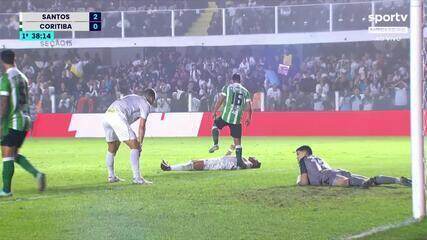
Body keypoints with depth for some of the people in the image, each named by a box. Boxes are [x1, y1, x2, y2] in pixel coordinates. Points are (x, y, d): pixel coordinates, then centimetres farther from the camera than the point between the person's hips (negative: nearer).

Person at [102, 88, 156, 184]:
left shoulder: (134, 97, 32)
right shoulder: (146, 105, 9)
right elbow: (142, 126, 2)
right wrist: (140, 143, 8)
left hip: (107, 115, 8)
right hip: (118, 117, -8)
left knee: (111, 149, 23)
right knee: (135, 147, -4)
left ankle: (111, 176, 31)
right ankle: (137, 178, -10)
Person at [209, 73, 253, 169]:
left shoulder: (227, 88, 2)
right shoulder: (245, 91, 10)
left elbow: (220, 100, -4)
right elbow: (249, 107, 9)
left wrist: (214, 112, 5)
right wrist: (249, 118, 22)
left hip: (226, 116, -2)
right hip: (237, 118, 2)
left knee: (215, 125, 25)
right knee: (237, 141, 7)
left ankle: (215, 144, 4)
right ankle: (239, 160, 0)